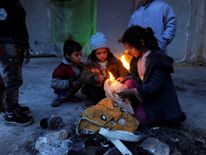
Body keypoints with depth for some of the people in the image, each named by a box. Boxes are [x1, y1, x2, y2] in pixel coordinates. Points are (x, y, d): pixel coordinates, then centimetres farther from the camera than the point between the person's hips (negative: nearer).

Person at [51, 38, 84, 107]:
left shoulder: (79, 64, -7)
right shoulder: (62, 68, -27)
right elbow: (54, 83, -28)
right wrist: (69, 83, -33)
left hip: (72, 86, 7)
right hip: (61, 89, -6)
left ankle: (69, 96, 1)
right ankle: (60, 98, -8)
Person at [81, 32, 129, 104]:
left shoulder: (115, 61, 4)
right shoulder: (90, 63, 1)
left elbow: (124, 73, 1)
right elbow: (85, 78, -11)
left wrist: (122, 78, -23)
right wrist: (94, 78, -32)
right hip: (98, 91, -1)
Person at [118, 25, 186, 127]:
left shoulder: (157, 58, -21)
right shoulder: (136, 59, 5)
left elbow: (154, 87, -27)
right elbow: (136, 79, 9)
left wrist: (131, 92, -30)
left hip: (162, 101, -7)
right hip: (147, 96, 8)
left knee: (140, 117, -21)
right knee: (129, 83, -11)